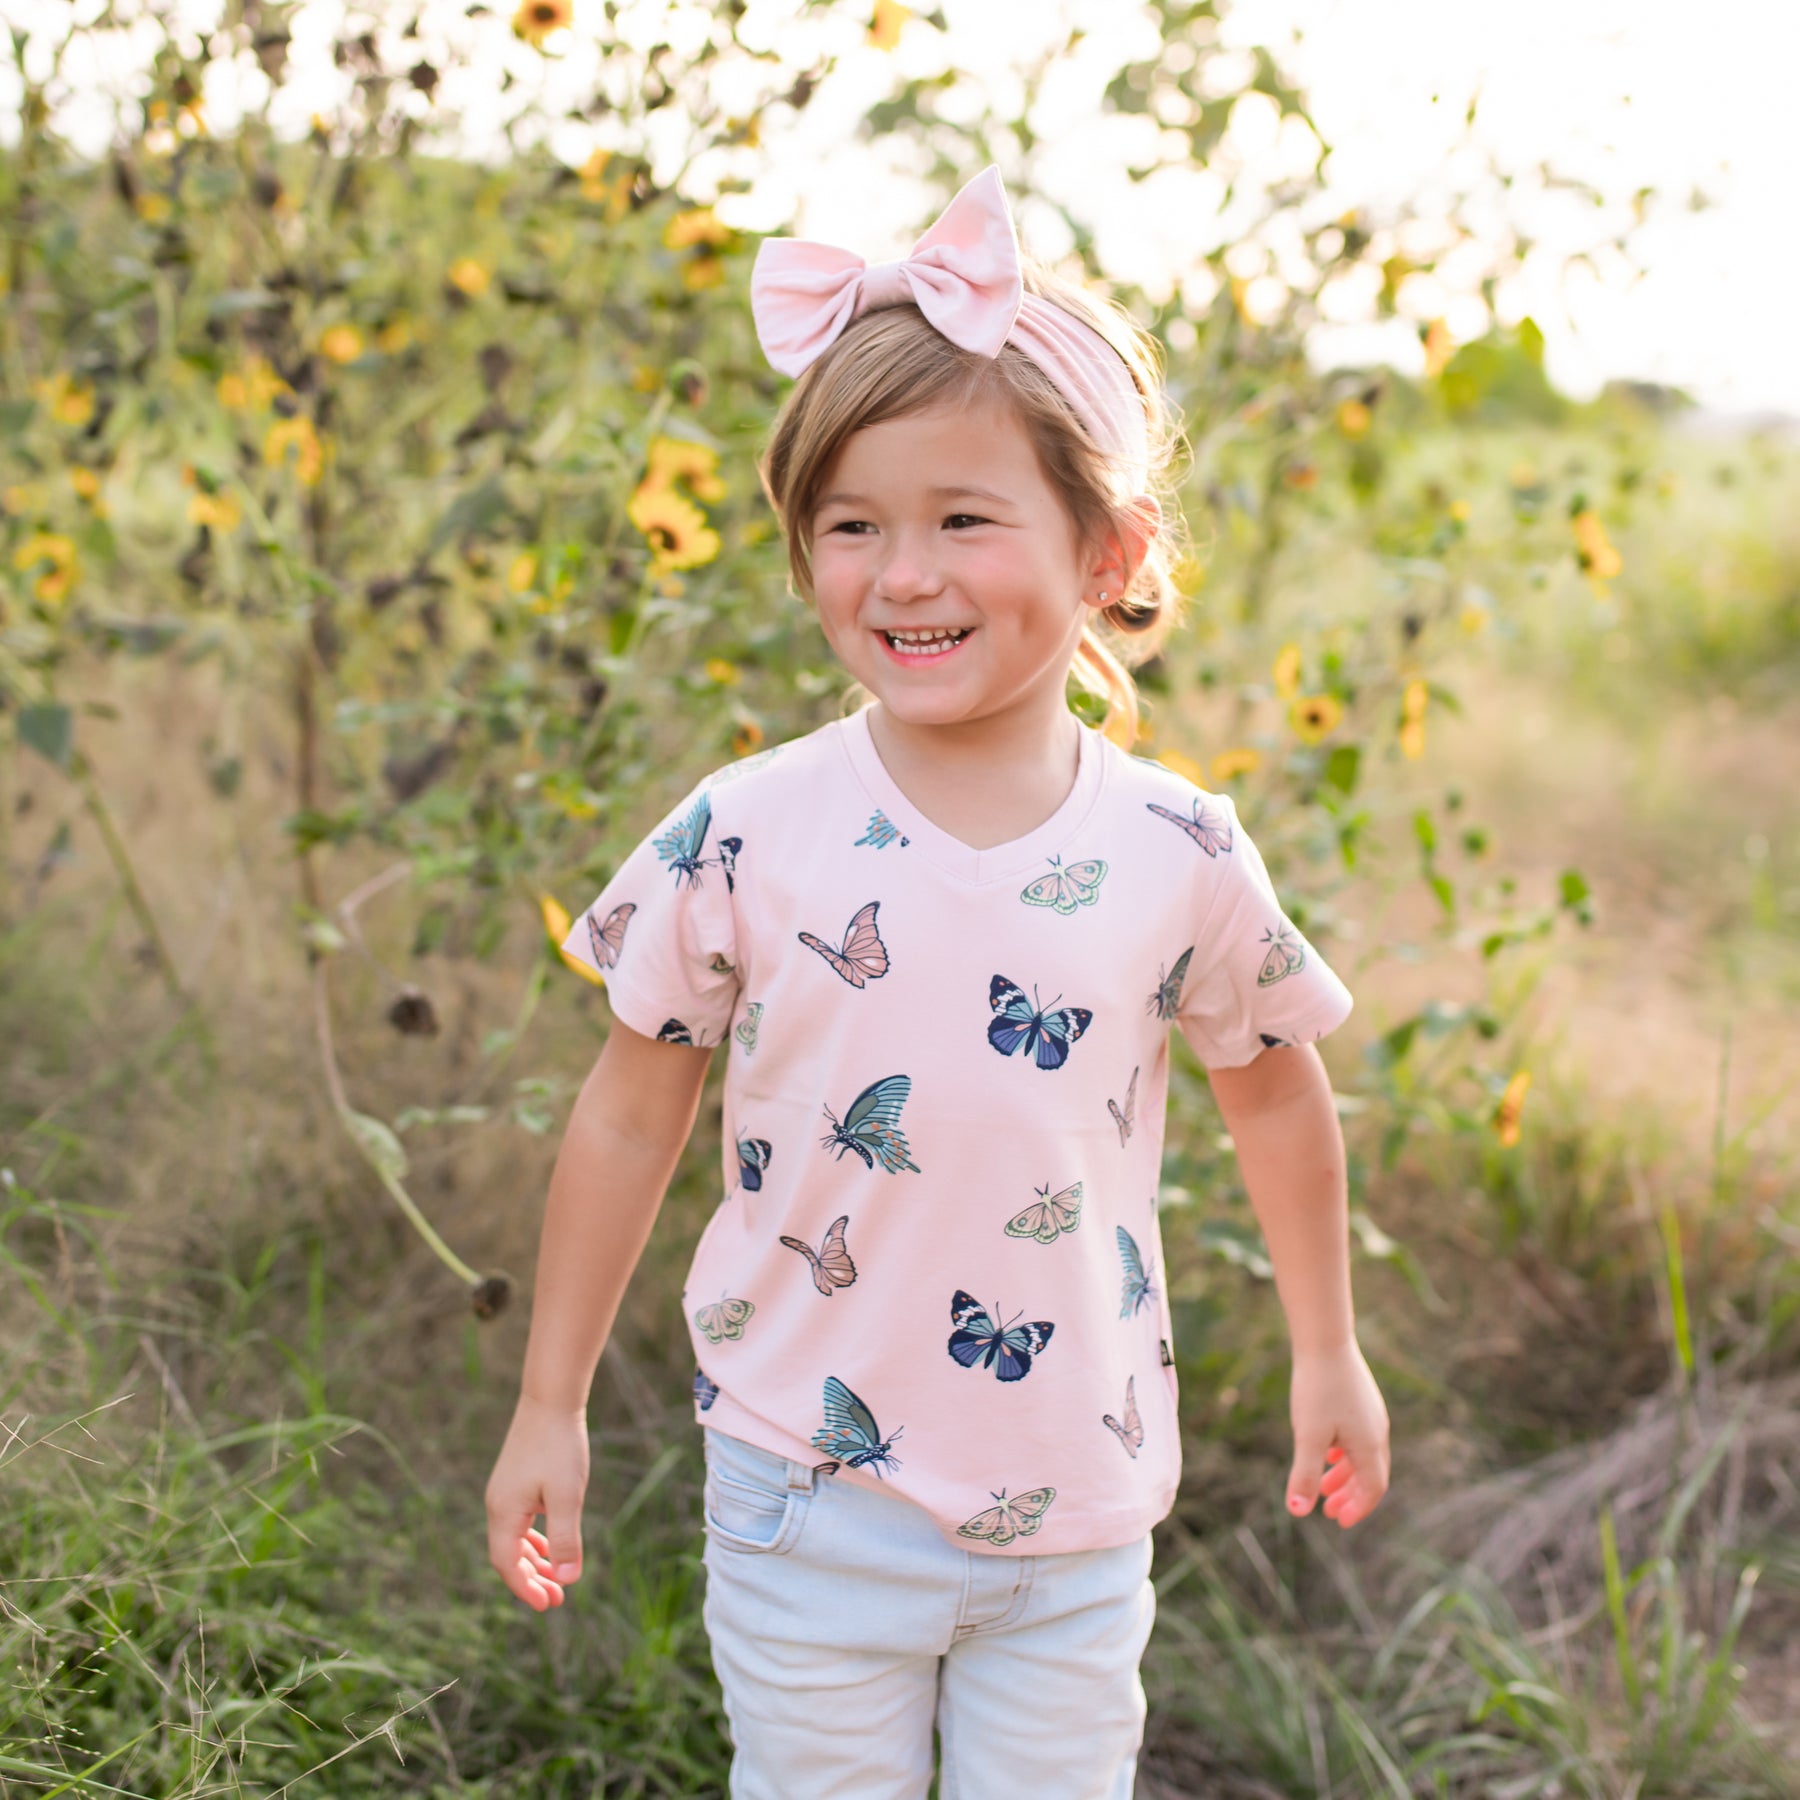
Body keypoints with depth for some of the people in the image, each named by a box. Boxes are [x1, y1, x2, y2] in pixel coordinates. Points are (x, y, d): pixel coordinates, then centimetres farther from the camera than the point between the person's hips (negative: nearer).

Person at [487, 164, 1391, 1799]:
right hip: (811, 1492, -1)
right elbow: (632, 1116, -1)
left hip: (1079, 1511, 1)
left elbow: (1274, 1092, 8)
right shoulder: (745, 839, -12)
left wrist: (1328, 1353, 18)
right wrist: (551, 1404, 5)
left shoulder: (1179, 856, -9)